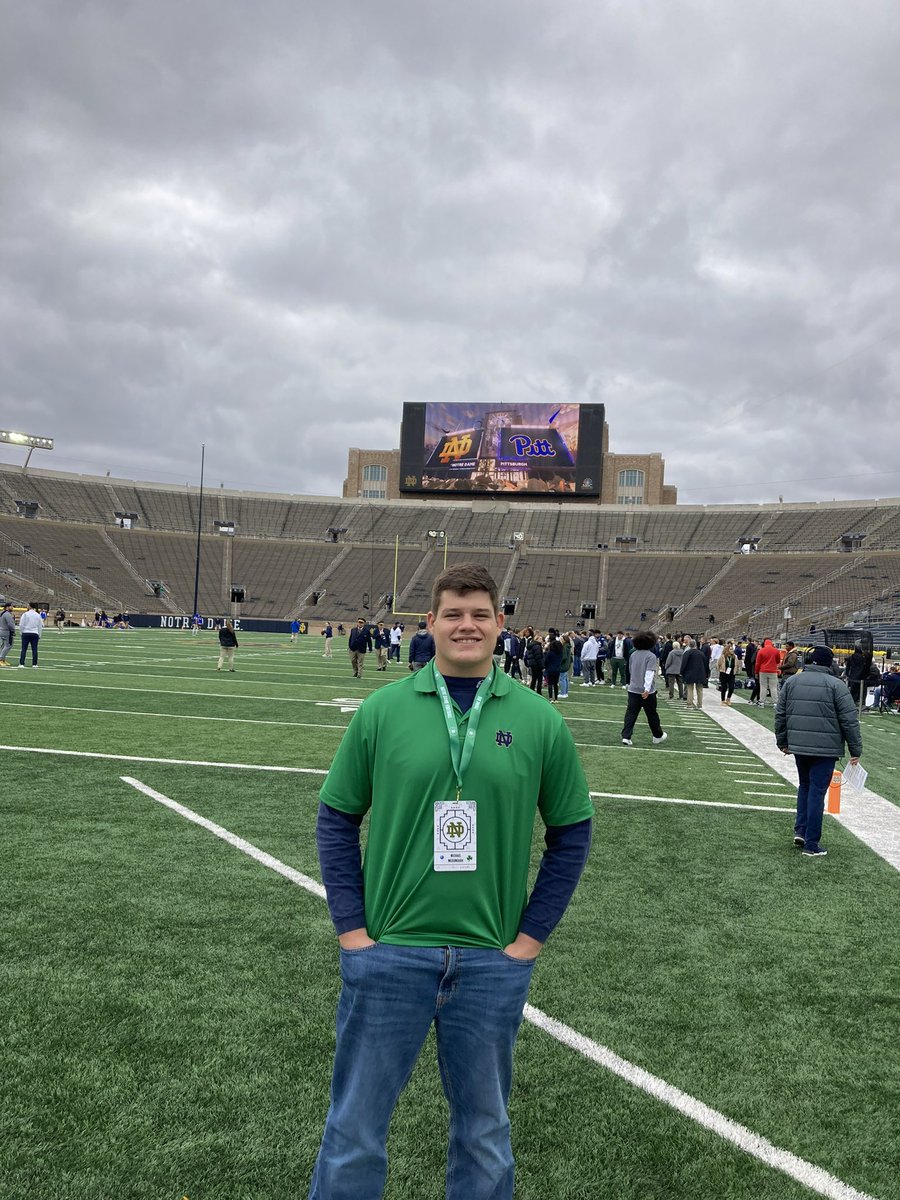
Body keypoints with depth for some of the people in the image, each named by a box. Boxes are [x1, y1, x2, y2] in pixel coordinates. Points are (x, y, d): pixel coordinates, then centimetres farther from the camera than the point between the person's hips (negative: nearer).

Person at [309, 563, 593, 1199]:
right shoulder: (382, 710, -4)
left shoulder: (539, 721, -3)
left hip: (494, 963, 1)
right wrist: (351, 927, -4)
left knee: (485, 1135, 19)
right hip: (387, 954, 0)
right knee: (354, 1132, 13)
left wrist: (531, 935, 0)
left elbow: (572, 832, 4)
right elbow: (337, 820, 2)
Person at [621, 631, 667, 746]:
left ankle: (626, 737, -9)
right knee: (652, 714, 11)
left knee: (630, 714, 1)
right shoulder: (651, 656, -12)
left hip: (633, 689, 4)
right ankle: (658, 737, 27)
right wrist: (647, 689, -27)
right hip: (647, 692, -4)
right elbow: (649, 673, -21)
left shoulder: (633, 655, 6)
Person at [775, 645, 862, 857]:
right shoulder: (836, 685, -8)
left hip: (798, 746, 4)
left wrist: (782, 742, 20)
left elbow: (780, 715, 10)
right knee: (817, 792, 0)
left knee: (804, 786, 23)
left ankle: (800, 830, 17)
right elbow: (850, 721, -8)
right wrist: (855, 750, 0)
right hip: (826, 748, -4)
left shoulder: (791, 681, 6)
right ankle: (811, 844, 3)